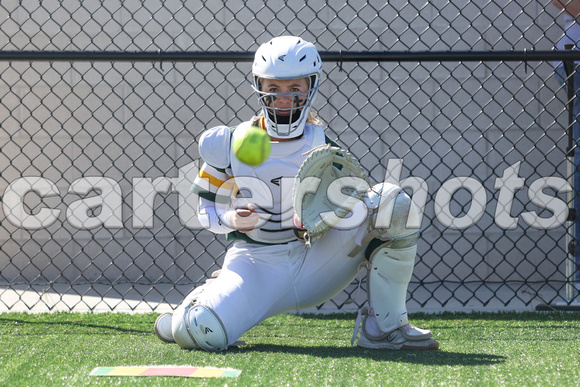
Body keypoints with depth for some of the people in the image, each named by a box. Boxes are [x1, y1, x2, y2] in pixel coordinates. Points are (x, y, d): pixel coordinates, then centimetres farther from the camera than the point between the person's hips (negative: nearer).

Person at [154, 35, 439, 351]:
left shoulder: (324, 147, 1)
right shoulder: (231, 145, 0)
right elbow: (208, 210, 6)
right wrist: (231, 219, -17)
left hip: (316, 261, 2)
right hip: (257, 263, -2)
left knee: (393, 201, -18)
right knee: (201, 332, -32)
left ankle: (384, 327, -11)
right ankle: (201, 302, 13)